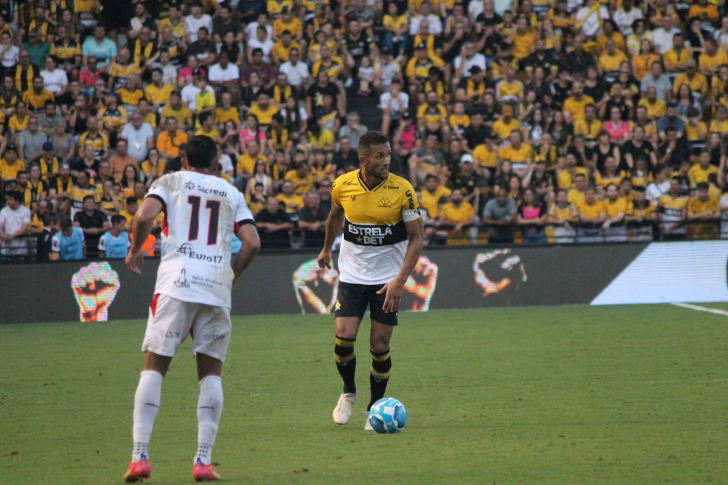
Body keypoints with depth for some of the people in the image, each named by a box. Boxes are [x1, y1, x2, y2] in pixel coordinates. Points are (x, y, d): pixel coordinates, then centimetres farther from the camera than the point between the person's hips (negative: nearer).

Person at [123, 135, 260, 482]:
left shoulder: (170, 182, 11)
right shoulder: (231, 193, 17)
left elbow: (144, 217, -7)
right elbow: (252, 243, 7)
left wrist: (134, 251, 11)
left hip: (176, 283, -2)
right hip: (217, 285, 2)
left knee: (154, 366, 3)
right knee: (211, 371, 11)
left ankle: (140, 457, -7)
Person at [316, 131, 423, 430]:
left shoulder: (402, 190, -14)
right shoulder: (343, 186, -7)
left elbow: (416, 237, -10)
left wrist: (400, 281, -18)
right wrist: (326, 249, 28)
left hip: (388, 279, -1)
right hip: (352, 275, 1)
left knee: (379, 346, -2)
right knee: (344, 338, -10)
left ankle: (375, 408, 18)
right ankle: (348, 392, 18)